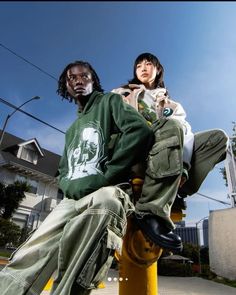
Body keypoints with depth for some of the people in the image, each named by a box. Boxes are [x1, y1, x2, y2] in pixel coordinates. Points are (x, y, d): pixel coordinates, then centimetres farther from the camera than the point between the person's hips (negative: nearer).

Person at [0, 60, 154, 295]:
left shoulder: (110, 102, 11)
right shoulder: (72, 130, 31)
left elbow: (141, 130, -10)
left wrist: (105, 178, -14)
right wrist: (68, 186, 5)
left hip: (105, 193, -6)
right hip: (72, 199, 6)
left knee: (104, 202, -41)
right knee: (28, 258, -11)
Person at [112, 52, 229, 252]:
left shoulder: (172, 105, 28)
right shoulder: (122, 94, 24)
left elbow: (186, 130, 8)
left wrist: (184, 166, -13)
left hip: (168, 152, 4)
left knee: (218, 137, -10)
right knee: (173, 126, -31)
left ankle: (177, 193, -26)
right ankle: (151, 212, -42)